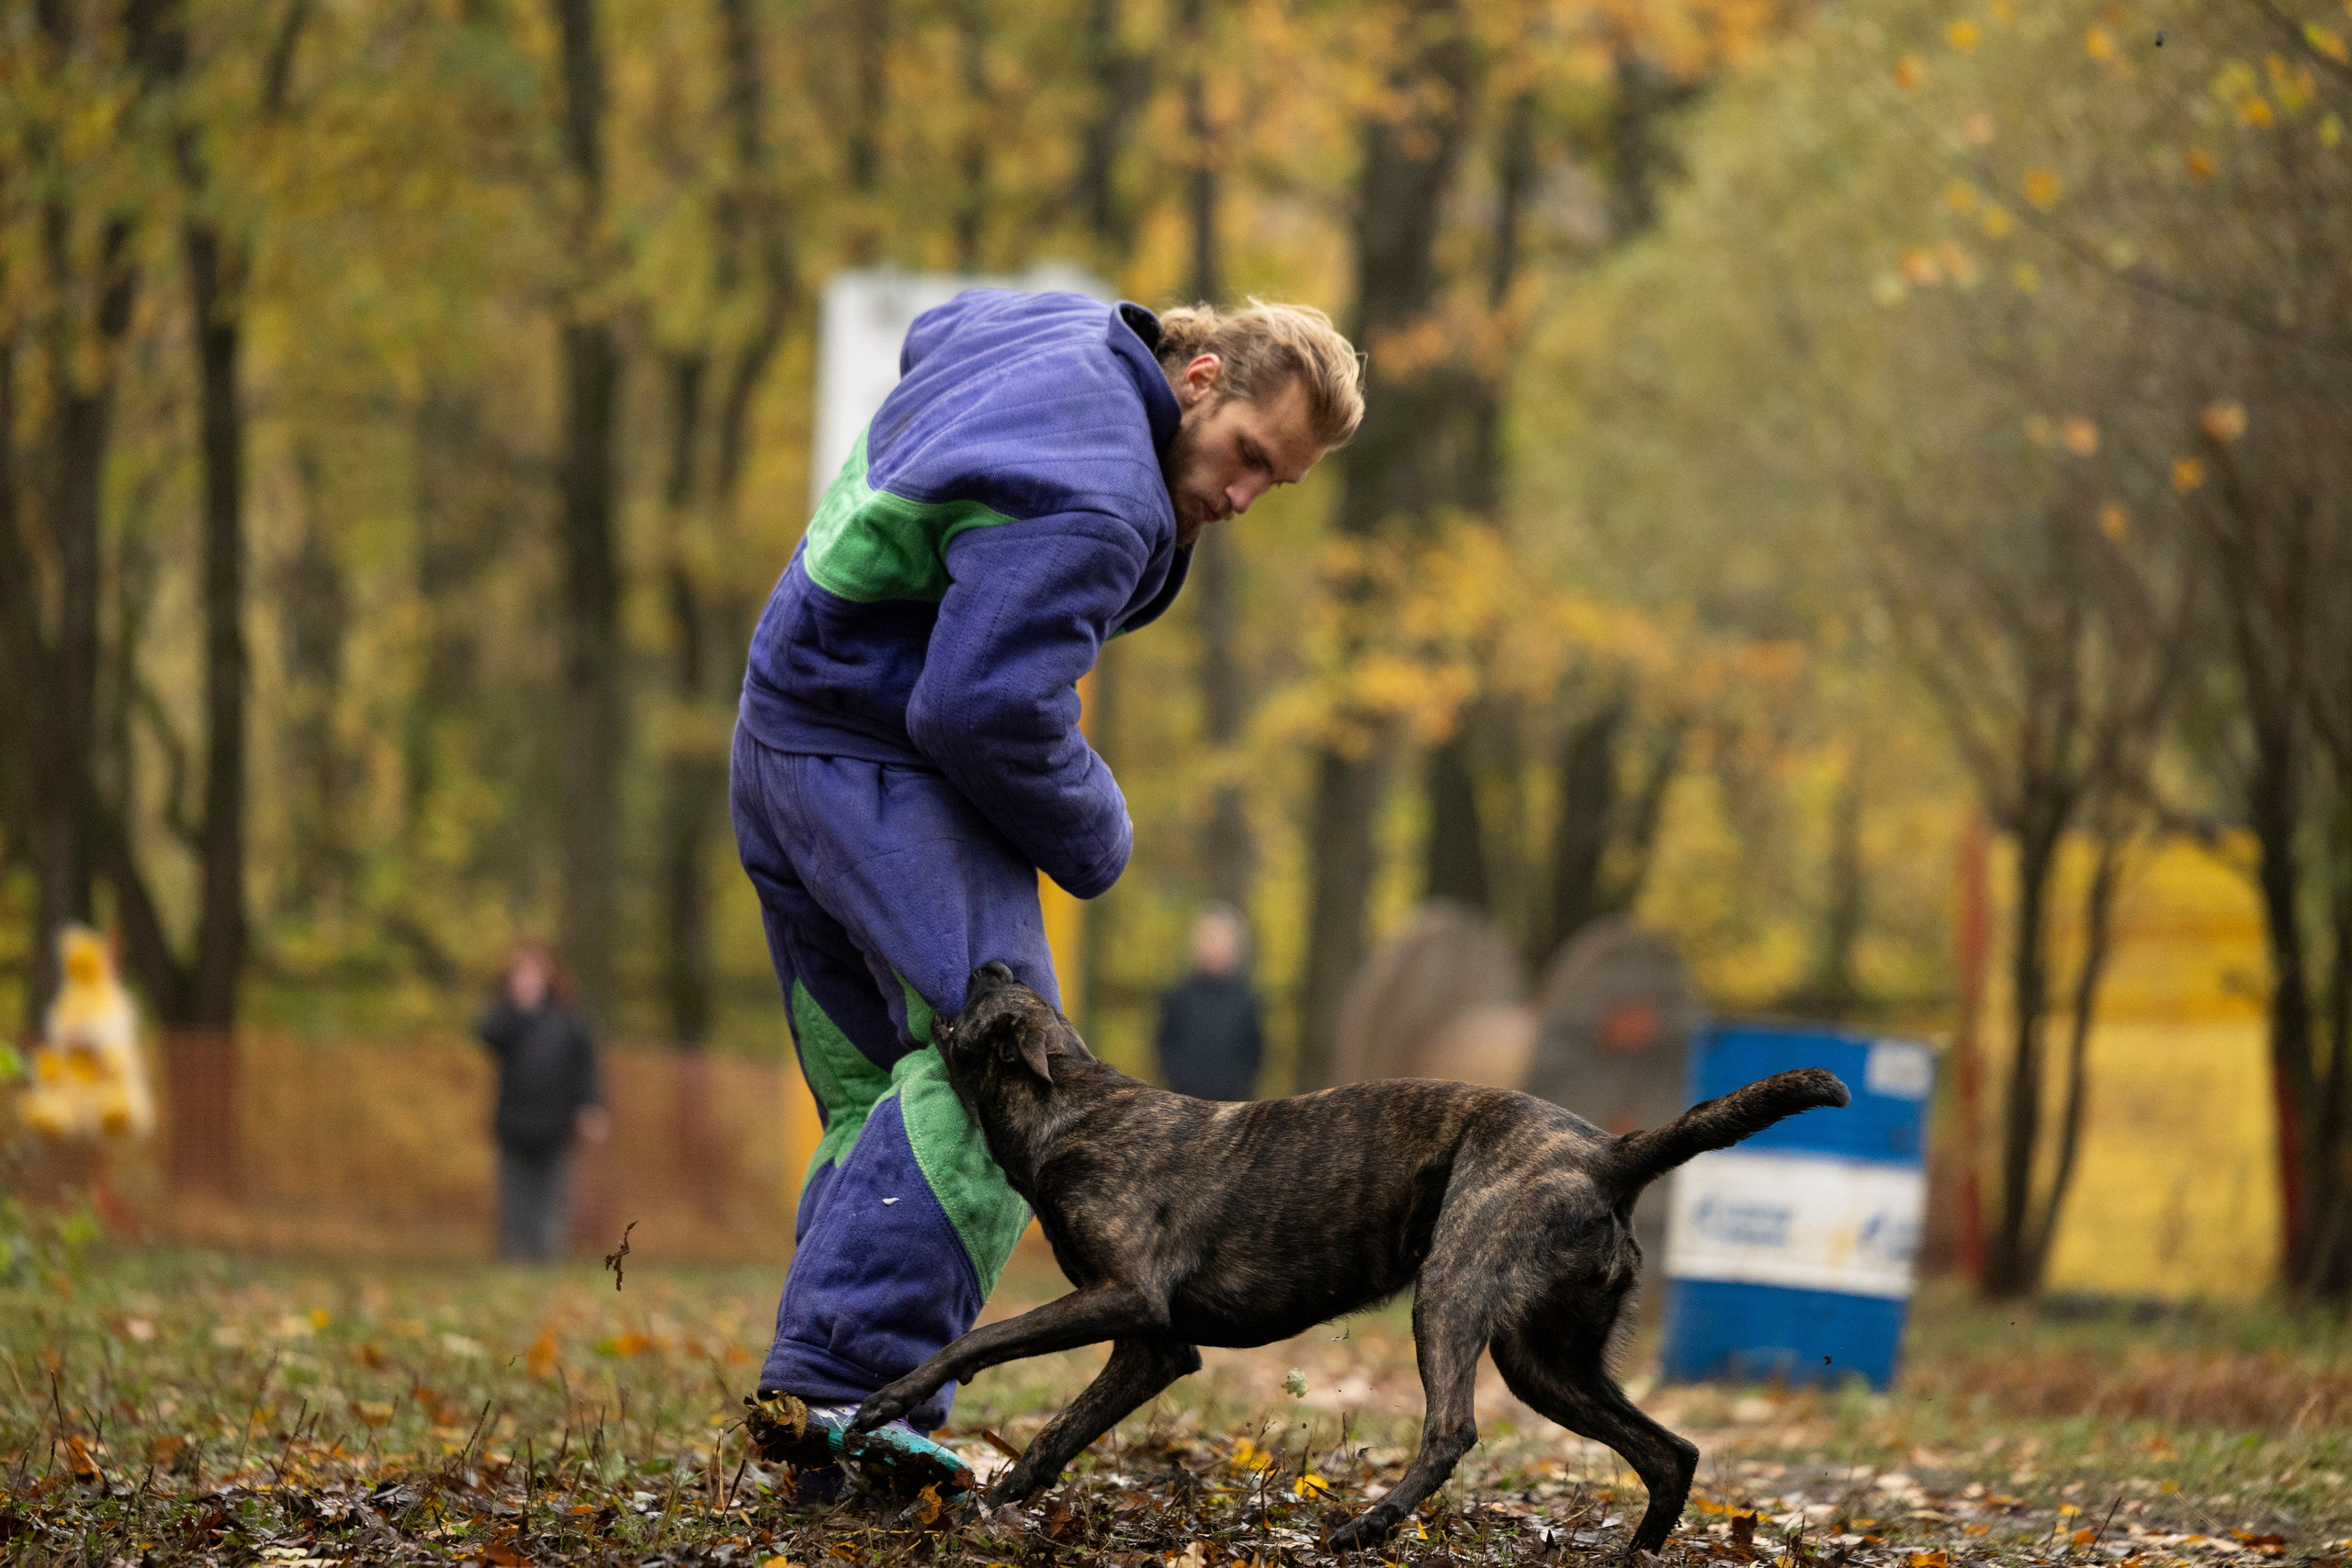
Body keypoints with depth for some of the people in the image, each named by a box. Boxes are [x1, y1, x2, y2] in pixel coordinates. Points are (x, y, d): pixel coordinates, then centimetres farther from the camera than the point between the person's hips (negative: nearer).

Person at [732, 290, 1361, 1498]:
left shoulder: (1067, 334, 8)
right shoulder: (1089, 504, -23)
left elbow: (935, 334, 31)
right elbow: (982, 710, -26)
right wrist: (1093, 840, -8)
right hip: (882, 766, -11)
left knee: (876, 1094, 9)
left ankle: (811, 1392, 4)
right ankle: (845, 1385, -30)